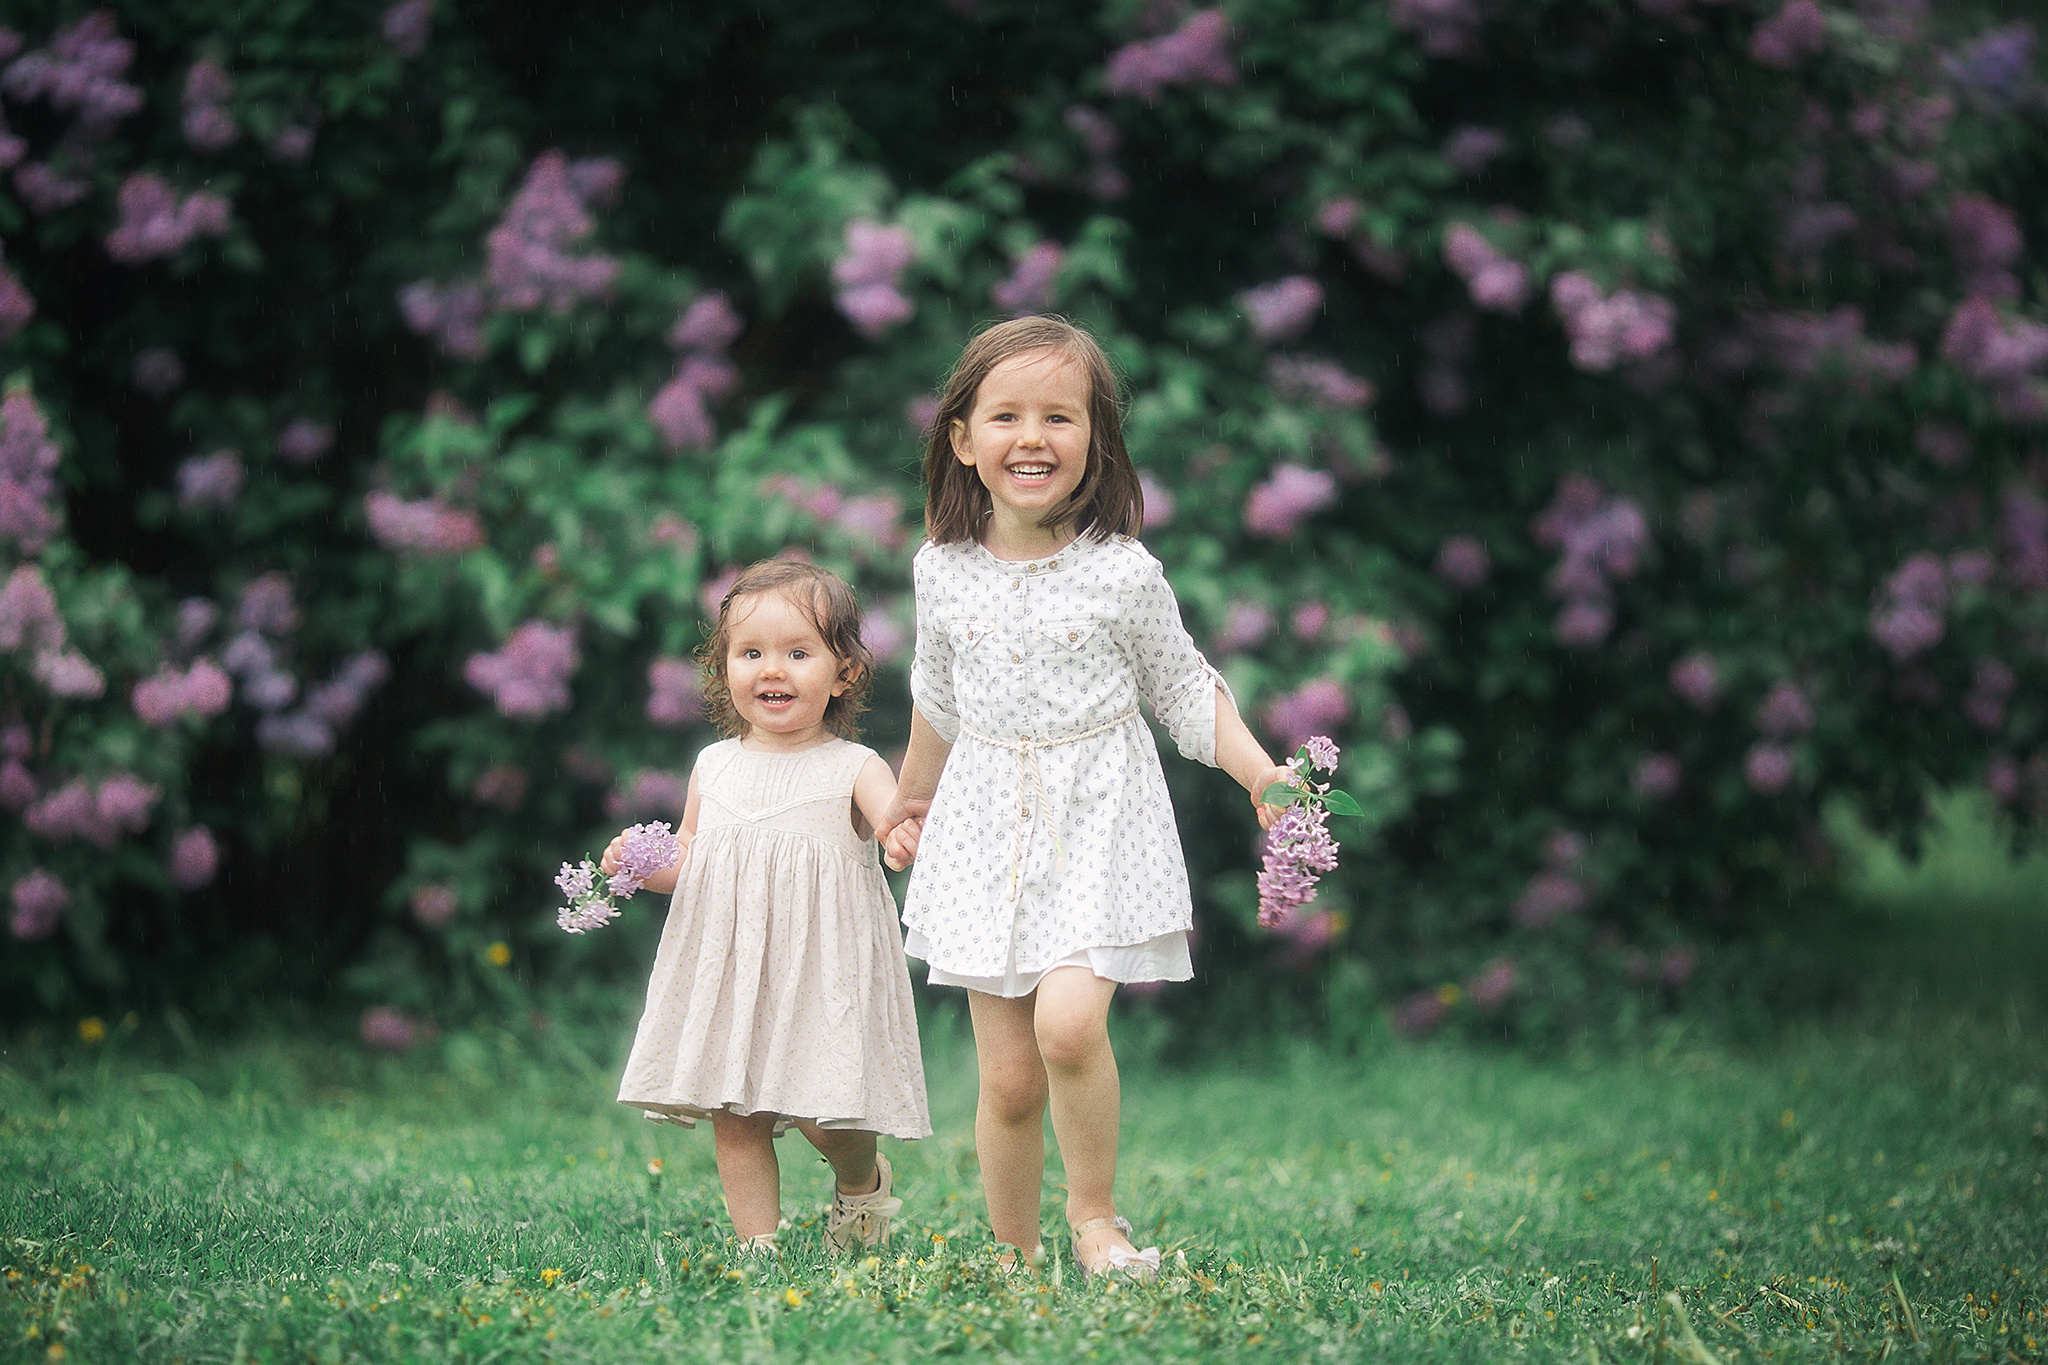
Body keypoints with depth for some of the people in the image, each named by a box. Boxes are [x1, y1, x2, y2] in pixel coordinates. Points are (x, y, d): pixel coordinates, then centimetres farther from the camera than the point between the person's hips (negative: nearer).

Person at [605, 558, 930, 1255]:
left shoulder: (851, 770, -3)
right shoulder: (714, 767, 9)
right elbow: (687, 866, 19)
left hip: (821, 970, -4)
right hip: (727, 970, 4)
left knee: (824, 1111, -7)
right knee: (733, 1115, 2)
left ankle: (862, 1180, 26)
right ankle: (757, 1245, 14)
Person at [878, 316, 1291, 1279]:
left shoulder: (1123, 574, -8)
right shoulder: (944, 571, 0)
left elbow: (1184, 690, 4)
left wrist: (1260, 773, -8)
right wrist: (911, 800, 30)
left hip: (1097, 821, -2)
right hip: (989, 828, 3)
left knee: (1067, 1023, -23)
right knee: (1008, 1075, 1)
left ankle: (1095, 1213, -2)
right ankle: (1013, 1255, 17)